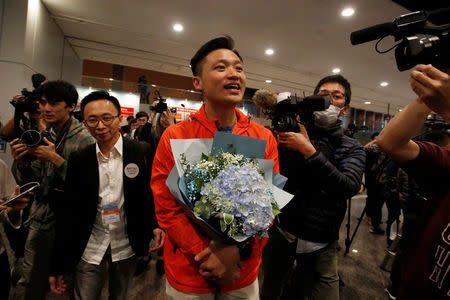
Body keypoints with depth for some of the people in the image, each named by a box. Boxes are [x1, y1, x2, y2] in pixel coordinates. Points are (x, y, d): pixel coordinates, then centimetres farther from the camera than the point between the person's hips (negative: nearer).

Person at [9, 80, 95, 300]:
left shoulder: (84, 139, -12)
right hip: (41, 218, 6)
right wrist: (22, 163, -8)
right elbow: (30, 184, 10)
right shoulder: (41, 137, 7)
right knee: (29, 281, 17)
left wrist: (56, 159, -23)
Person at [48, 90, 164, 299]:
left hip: (127, 247, 0)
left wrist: (156, 225, -19)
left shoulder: (142, 152, -10)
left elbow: (153, 193, -3)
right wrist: (57, 265, 1)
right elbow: (67, 212, -1)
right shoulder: (78, 159, -4)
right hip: (90, 250, 1)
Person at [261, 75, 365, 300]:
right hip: (280, 231, 1)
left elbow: (348, 187, -16)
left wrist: (308, 151, -22)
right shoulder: (293, 133, 1)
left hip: (320, 244, 0)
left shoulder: (352, 149, 3)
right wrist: (278, 143, -20)